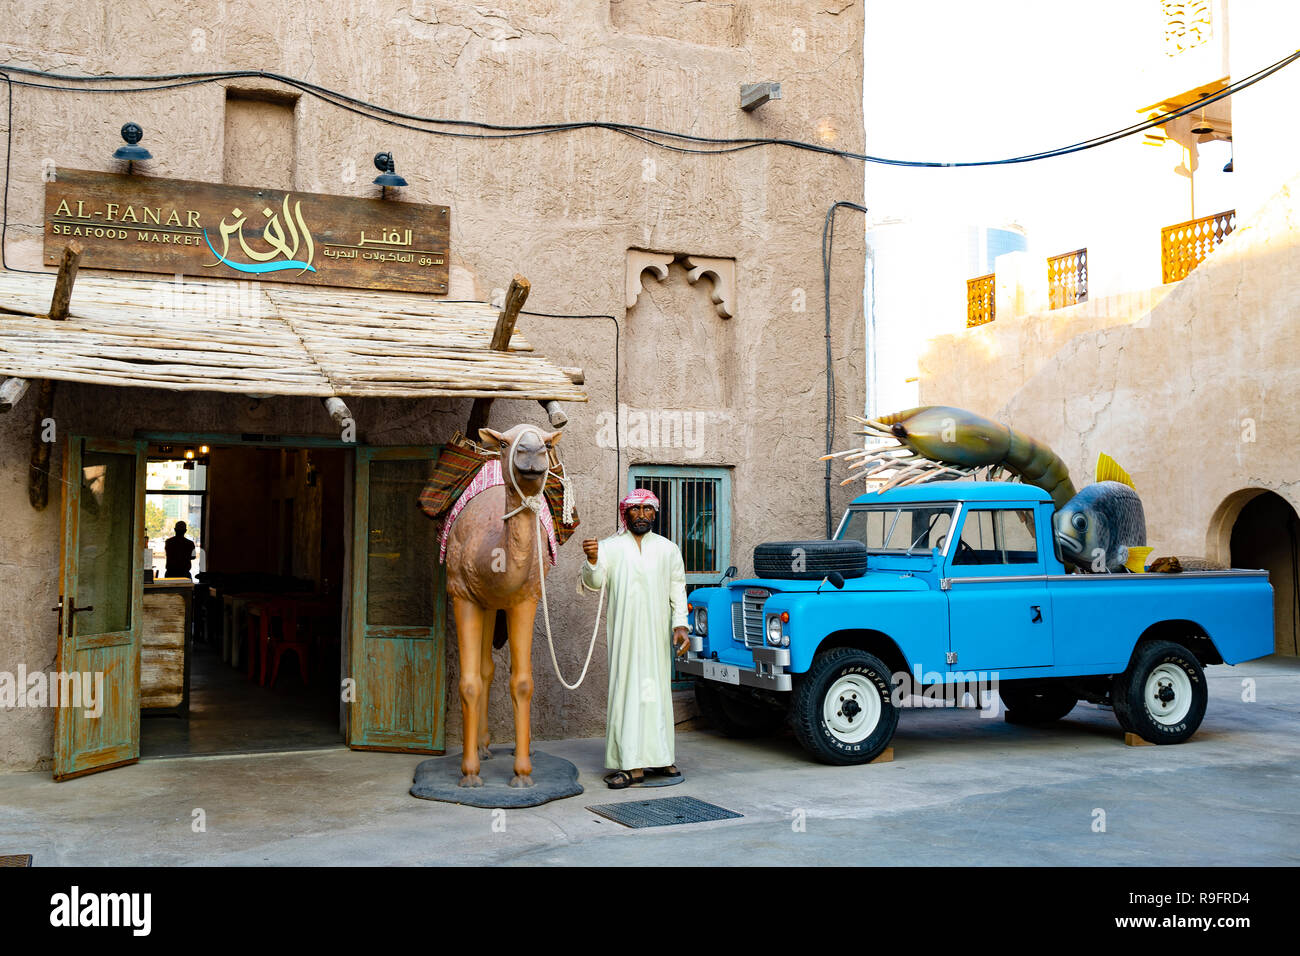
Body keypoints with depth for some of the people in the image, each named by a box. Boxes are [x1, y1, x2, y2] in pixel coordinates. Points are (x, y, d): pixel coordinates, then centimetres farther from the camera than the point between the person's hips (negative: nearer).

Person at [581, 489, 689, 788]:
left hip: (657, 632, 2)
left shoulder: (668, 549, 13)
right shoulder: (610, 547, 6)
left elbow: (678, 590, 15)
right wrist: (592, 559, -26)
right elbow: (594, 582, -6)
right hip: (624, 632, -2)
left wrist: (680, 625, 4)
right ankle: (632, 765, -6)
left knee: (657, 690, 5)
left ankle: (659, 757, 15)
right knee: (626, 688, -6)